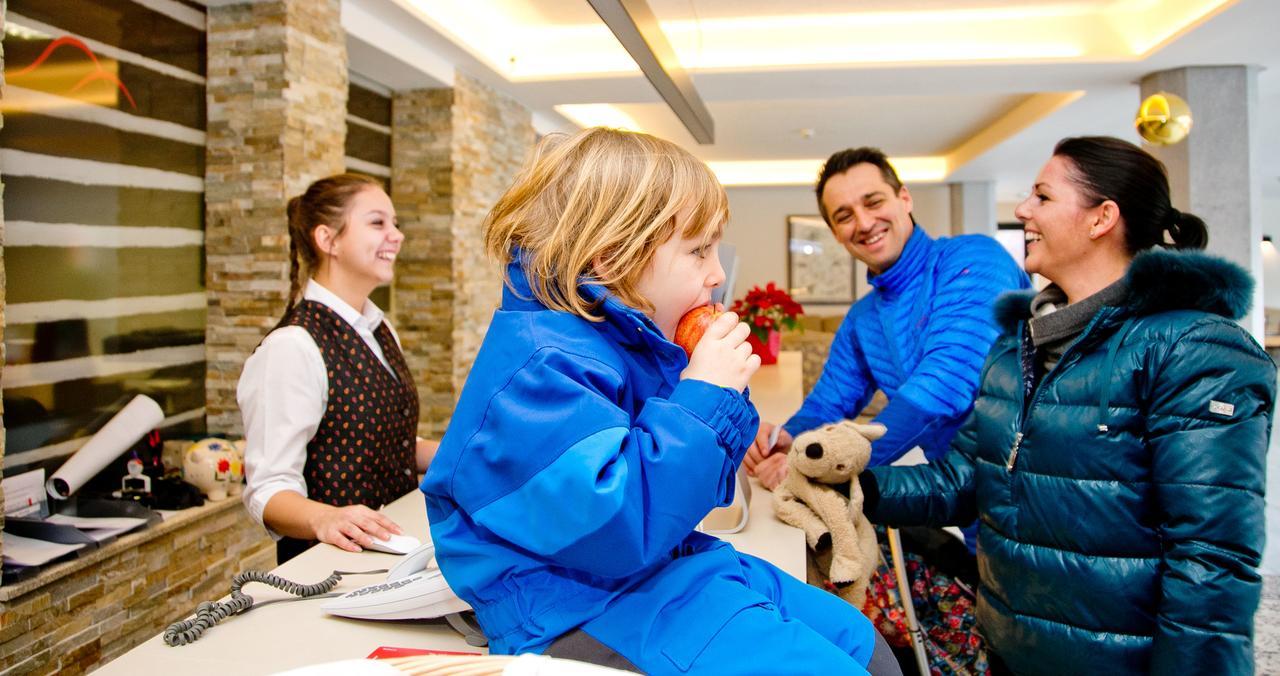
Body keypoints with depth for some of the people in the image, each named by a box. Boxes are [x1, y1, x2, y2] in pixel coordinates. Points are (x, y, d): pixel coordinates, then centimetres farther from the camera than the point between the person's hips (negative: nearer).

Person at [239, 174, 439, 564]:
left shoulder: (380, 332, 13)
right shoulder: (293, 347, -13)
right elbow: (268, 490, -15)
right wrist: (324, 519, -34)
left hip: (393, 545, 7)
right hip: (329, 563, -6)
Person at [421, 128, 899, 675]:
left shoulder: (627, 340, 8)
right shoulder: (542, 365, -24)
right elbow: (614, 528, -33)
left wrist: (723, 391, -1)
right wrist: (703, 397, -26)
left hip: (661, 563, 10)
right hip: (587, 605, -10)